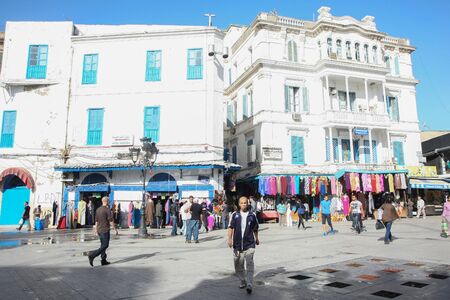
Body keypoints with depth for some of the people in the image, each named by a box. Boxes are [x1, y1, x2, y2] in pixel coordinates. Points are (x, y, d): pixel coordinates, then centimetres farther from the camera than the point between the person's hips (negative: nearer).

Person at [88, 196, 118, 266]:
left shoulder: (98, 209, 9)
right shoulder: (107, 210, -14)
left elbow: (96, 221, 16)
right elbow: (111, 221, -14)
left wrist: (96, 229, 26)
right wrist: (115, 229, -6)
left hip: (99, 230, 9)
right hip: (105, 230, -8)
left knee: (103, 245, 13)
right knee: (105, 246, -4)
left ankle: (103, 260, 15)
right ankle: (92, 255, -15)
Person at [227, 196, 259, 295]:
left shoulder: (252, 215, 2)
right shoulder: (235, 215, 1)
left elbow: (255, 229, 14)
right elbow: (231, 227, -2)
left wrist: (256, 238, 24)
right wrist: (230, 239, -13)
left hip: (249, 244, -2)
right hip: (237, 244, 2)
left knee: (249, 264, -11)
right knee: (238, 265, 12)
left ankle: (249, 285, -8)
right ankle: (243, 282, 31)